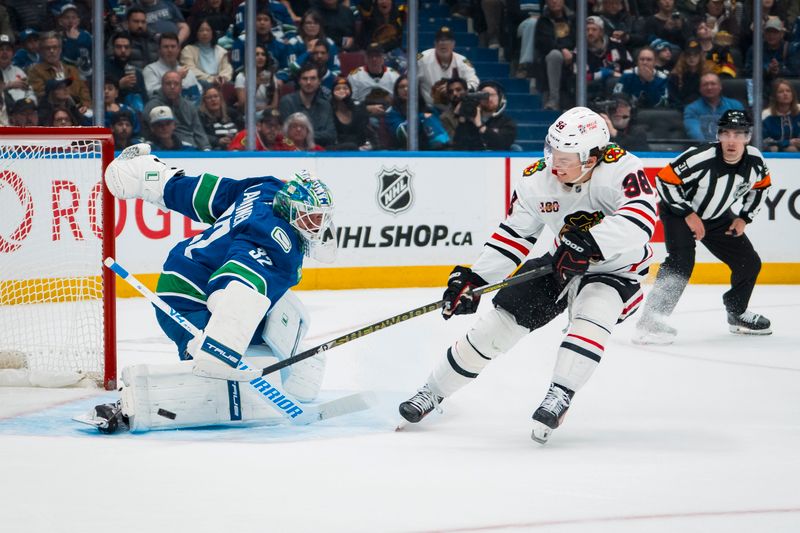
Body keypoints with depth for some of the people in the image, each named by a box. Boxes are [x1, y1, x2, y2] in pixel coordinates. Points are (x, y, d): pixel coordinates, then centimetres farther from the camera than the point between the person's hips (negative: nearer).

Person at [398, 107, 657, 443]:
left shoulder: (620, 170, -28)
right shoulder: (538, 180, -13)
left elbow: (641, 218, -45)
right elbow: (514, 235, -2)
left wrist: (589, 244, -53)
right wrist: (473, 278, -8)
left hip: (614, 268, -4)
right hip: (561, 264, 4)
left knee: (593, 314, -36)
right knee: (500, 321, 0)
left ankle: (559, 397, -32)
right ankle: (433, 392, 16)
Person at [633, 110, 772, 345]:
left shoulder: (755, 162, -15)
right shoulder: (700, 158, -33)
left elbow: (760, 186, 7)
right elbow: (664, 180, -26)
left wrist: (744, 218, -1)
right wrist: (688, 214, -24)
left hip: (717, 217, 7)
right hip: (679, 211, -7)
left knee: (749, 263, 7)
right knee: (681, 262, -28)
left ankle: (737, 313, 32)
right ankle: (651, 322, -31)